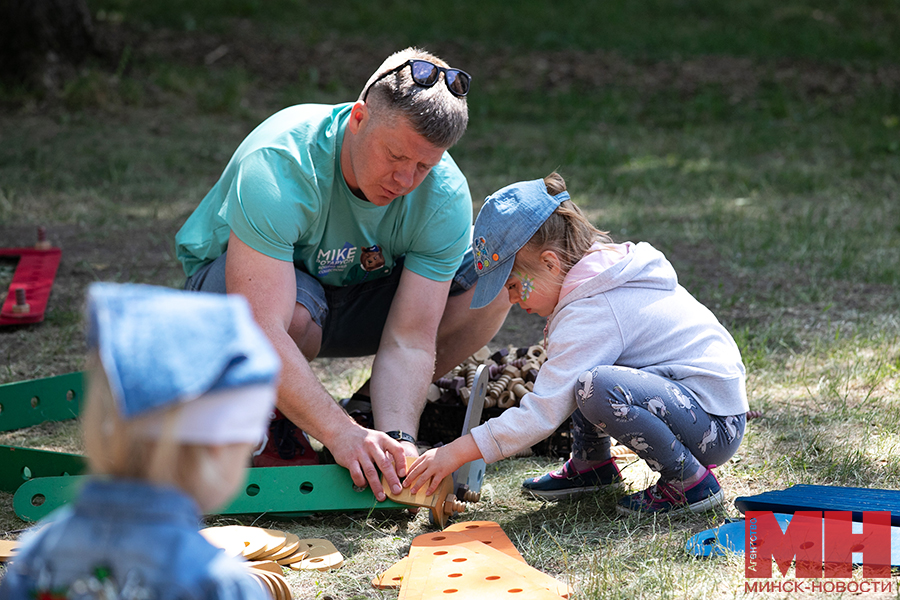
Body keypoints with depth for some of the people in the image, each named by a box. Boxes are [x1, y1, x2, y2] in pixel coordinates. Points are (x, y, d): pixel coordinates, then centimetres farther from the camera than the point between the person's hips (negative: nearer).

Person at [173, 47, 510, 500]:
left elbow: (409, 341, -24)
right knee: (298, 311, -40)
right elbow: (260, 332, -43)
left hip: (352, 293, 5)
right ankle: (268, 417, -7)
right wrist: (341, 434, -50)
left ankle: (381, 414, 2)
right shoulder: (279, 167, -37)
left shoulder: (445, 198, -22)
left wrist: (396, 437, -41)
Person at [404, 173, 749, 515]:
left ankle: (691, 483, -17)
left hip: (716, 429, -10)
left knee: (595, 388, -33)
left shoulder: (588, 314, -20)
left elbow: (541, 415, -23)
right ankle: (591, 464, 20)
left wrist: (455, 453, -19)